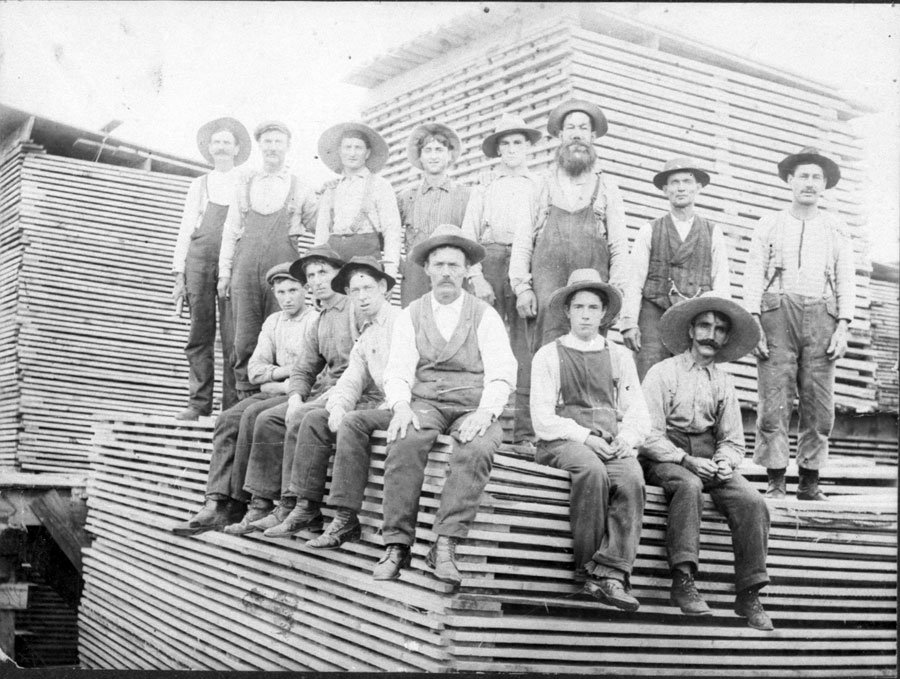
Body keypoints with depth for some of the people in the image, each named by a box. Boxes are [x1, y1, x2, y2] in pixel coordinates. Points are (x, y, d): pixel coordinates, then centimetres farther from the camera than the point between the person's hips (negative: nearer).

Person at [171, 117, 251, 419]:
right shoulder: (200, 184, 20)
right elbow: (186, 229, 17)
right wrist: (179, 273, 7)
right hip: (200, 256, 2)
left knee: (234, 335, -9)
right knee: (200, 332, -3)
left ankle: (233, 406, -8)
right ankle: (198, 402, -1)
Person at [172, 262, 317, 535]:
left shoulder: (316, 321, -5)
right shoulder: (273, 322, 19)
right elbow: (254, 369, 11)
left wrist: (279, 385, -10)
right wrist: (286, 370, -6)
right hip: (275, 392, 7)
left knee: (253, 414, -30)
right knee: (227, 419, -17)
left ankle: (240, 502, -23)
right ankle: (217, 505, -25)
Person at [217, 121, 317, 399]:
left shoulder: (300, 189, 15)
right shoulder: (245, 185, 19)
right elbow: (230, 230, 17)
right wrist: (224, 270, 10)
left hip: (282, 261, -2)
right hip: (247, 260, 2)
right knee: (245, 334, -4)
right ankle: (246, 396, 1)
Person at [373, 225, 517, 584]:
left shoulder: (485, 316, 9)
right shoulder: (410, 315, 13)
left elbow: (502, 374, -1)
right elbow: (398, 371, 3)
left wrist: (485, 412, -21)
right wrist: (401, 406, -19)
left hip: (473, 408, 0)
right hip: (424, 403, 1)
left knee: (477, 450, -35)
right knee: (404, 443, -33)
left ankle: (445, 546, -36)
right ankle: (397, 544, -30)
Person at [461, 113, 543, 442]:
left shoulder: (539, 187, 17)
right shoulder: (484, 187, 19)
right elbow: (468, 235, 11)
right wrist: (476, 276, -3)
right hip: (489, 261, 1)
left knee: (525, 344, -9)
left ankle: (525, 427, -10)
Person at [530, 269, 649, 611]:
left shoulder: (620, 356, 22)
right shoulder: (548, 355, 12)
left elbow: (637, 412, 15)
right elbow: (543, 418, 2)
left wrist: (627, 437, -7)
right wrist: (584, 436, -13)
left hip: (612, 445, 3)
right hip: (562, 442, -2)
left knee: (632, 477, -32)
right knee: (592, 470, -36)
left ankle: (611, 573, -36)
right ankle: (588, 567, -26)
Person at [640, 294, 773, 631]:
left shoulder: (724, 382, 15)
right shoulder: (662, 373, 0)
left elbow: (733, 440, 15)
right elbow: (649, 437, -7)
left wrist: (725, 461, -7)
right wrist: (686, 460, -19)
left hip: (709, 461, 4)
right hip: (665, 459, -4)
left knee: (753, 502, -21)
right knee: (689, 485, -37)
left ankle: (749, 595, -14)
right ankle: (682, 582, -35)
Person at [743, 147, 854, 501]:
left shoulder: (835, 229, 17)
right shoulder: (769, 225, 14)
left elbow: (846, 281, 11)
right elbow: (753, 276, 7)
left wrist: (843, 327, -2)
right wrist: (753, 322, -6)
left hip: (820, 315, 1)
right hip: (778, 312, -1)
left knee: (819, 403, -3)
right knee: (774, 401, -8)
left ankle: (810, 482, 4)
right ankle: (776, 481, -4)